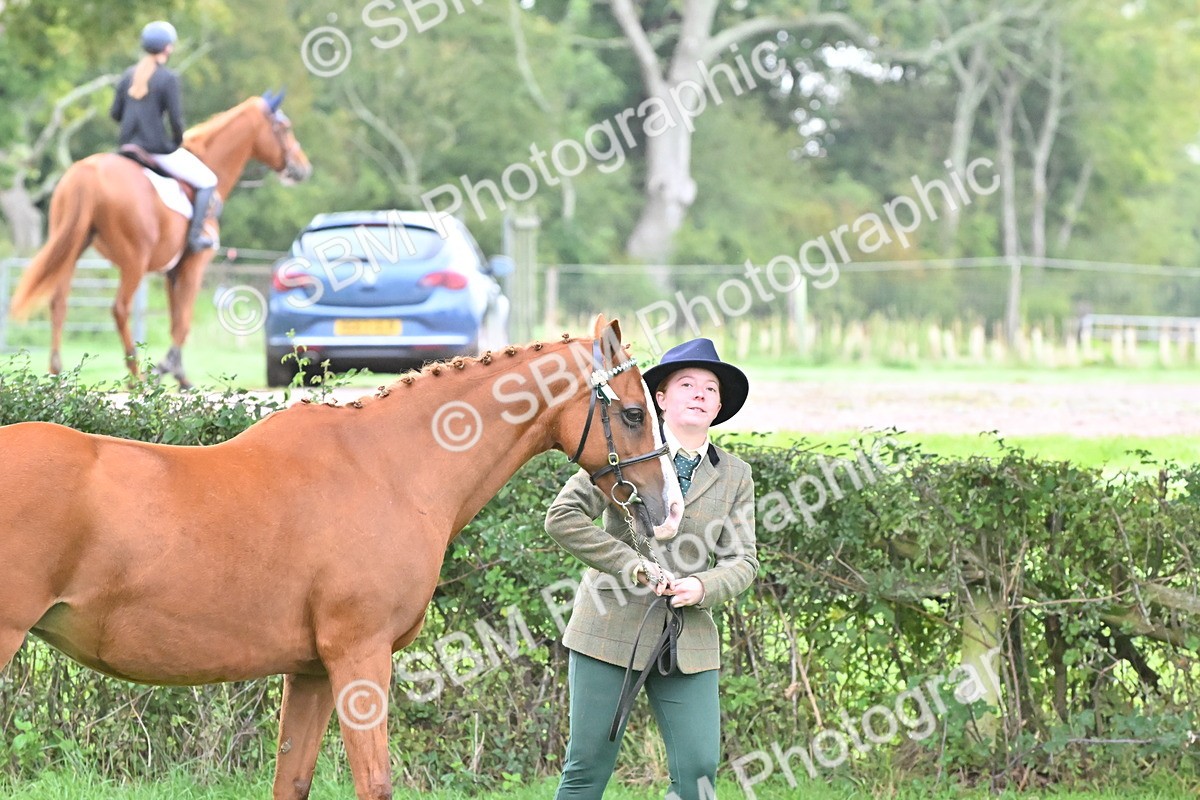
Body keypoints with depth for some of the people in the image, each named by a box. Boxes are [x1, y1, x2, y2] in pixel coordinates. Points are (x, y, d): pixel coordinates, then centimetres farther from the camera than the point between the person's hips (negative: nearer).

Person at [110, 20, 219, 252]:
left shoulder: (129, 74, 6)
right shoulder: (168, 78, -14)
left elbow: (115, 113, 8)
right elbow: (176, 119, -17)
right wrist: (178, 141, 2)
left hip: (130, 145, 7)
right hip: (159, 150, -7)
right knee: (207, 182, 8)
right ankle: (194, 236, 0)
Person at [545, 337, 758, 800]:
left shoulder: (734, 476, 11)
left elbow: (742, 561, 7)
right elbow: (562, 517, -9)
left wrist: (703, 587, -16)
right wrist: (636, 567, -14)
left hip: (689, 639, 3)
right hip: (611, 628, -3)